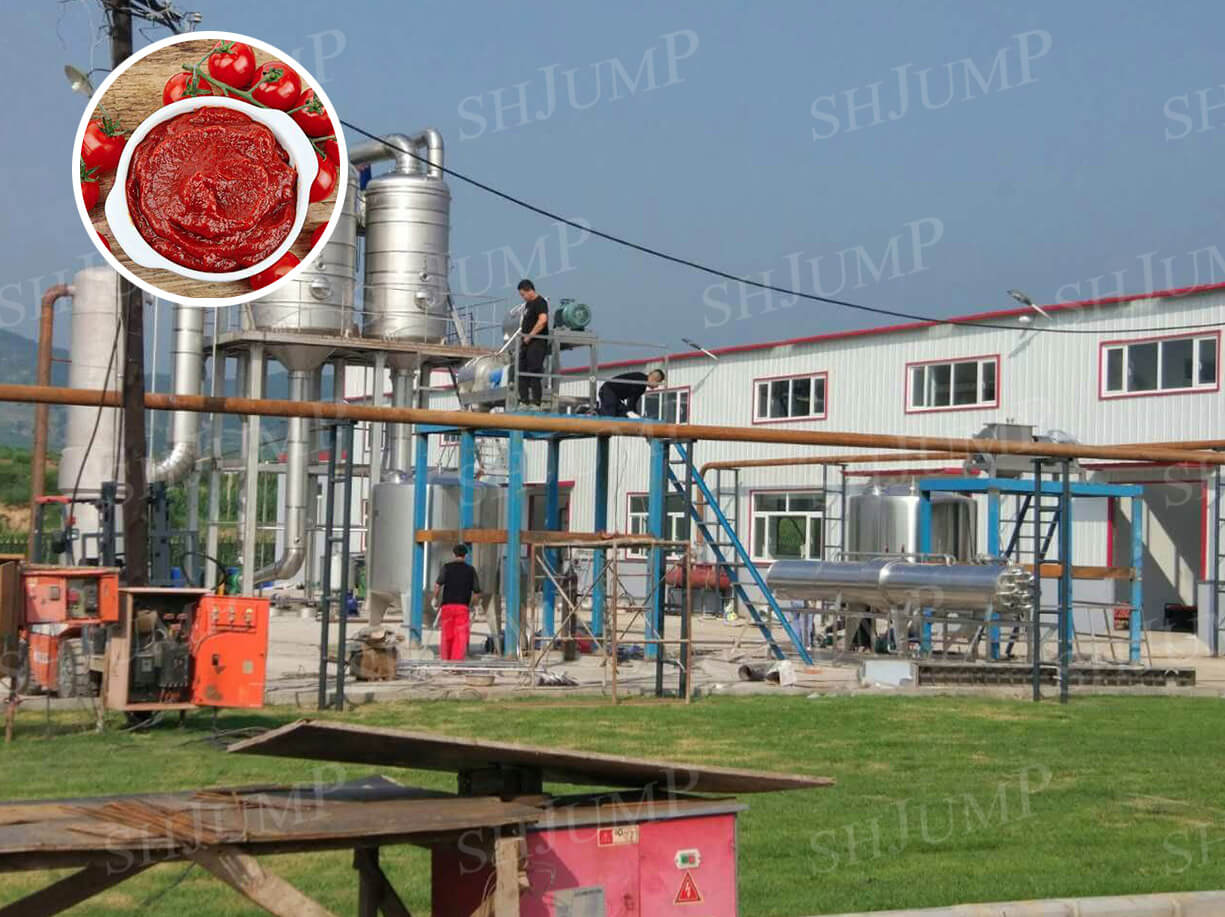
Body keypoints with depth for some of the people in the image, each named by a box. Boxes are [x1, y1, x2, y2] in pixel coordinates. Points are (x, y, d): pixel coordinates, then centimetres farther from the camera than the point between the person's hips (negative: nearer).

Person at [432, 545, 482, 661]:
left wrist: (435, 598, 2)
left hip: (447, 605, 1)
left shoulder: (446, 567, 5)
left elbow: (438, 584, -10)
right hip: (463, 607, -1)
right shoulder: (470, 569, 7)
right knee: (461, 638, -3)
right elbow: (477, 591, 6)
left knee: (447, 636, 12)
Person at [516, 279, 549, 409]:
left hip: (537, 342, -10)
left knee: (534, 373, -11)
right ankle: (524, 401, 11)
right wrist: (521, 335, 13)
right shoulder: (527, 304, 19)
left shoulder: (540, 302, -10)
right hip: (526, 343, 10)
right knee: (522, 373, 8)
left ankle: (535, 403, -10)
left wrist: (529, 336, -20)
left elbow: (543, 320, -23)